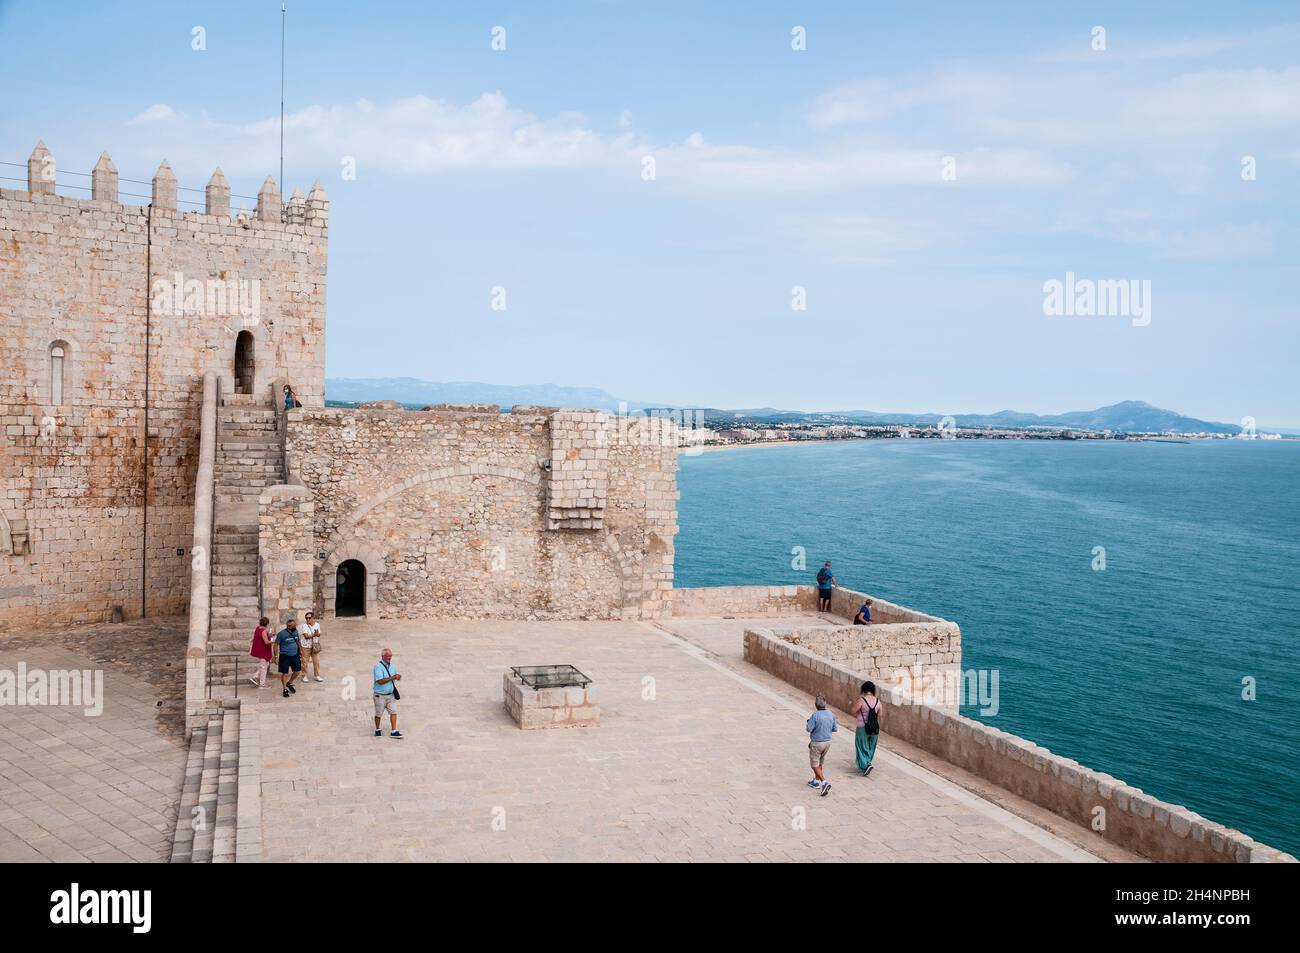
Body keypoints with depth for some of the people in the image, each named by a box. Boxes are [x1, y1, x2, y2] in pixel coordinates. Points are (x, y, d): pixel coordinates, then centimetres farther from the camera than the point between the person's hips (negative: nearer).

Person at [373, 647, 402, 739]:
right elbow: (380, 681, -24)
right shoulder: (378, 666, -16)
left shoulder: (392, 665, 7)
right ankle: (377, 730, 28)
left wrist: (398, 676, -13)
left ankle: (393, 731, 0)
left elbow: (398, 676, 12)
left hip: (391, 694, 5)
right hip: (380, 695, -5)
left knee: (393, 712, -2)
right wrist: (392, 677, -24)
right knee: (378, 714, 9)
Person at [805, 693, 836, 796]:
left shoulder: (815, 715, -23)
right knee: (820, 762, 23)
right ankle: (816, 781, 33)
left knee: (814, 764, 3)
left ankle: (824, 782, -12)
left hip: (816, 743, -6)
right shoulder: (831, 715, -5)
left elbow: (809, 729, -19)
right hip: (827, 742, 6)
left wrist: (809, 721, 0)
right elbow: (835, 729, 4)